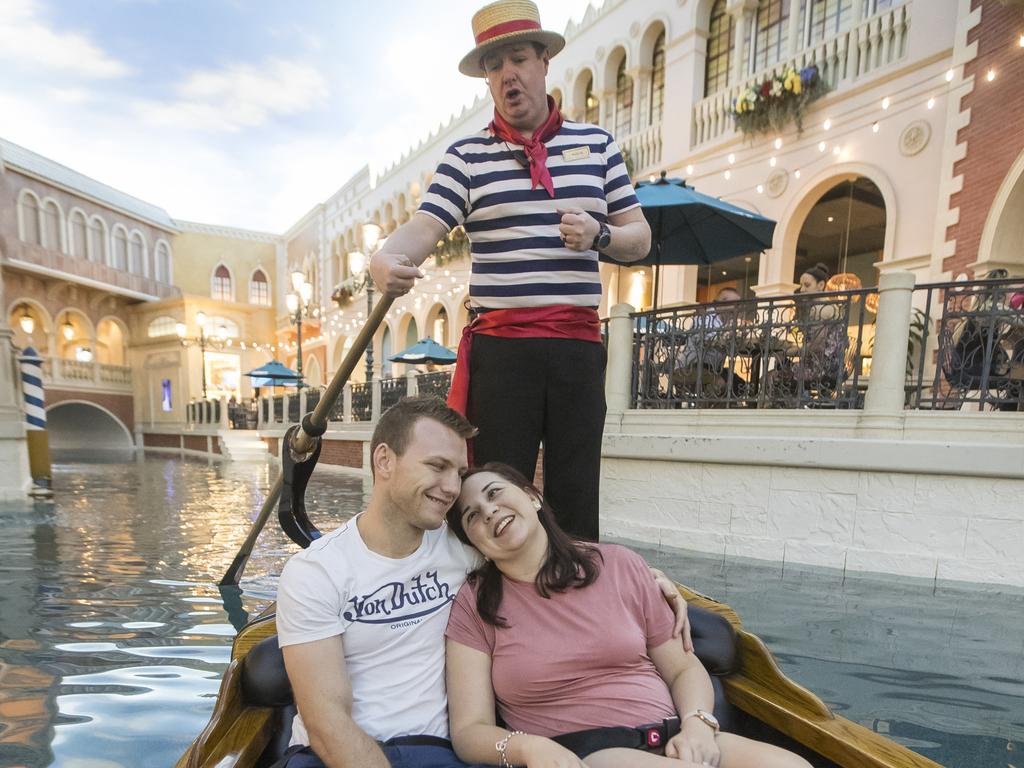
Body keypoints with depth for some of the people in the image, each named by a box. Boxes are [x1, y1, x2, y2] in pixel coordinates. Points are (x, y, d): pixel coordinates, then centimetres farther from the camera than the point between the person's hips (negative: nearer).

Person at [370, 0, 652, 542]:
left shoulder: (597, 144, 15)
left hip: (578, 346, 2)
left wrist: (599, 235, -6)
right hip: (499, 347, -1)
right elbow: (423, 228, -5)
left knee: (576, 498, 8)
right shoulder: (467, 155, 9)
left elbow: (639, 238, 16)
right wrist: (386, 258, -27)